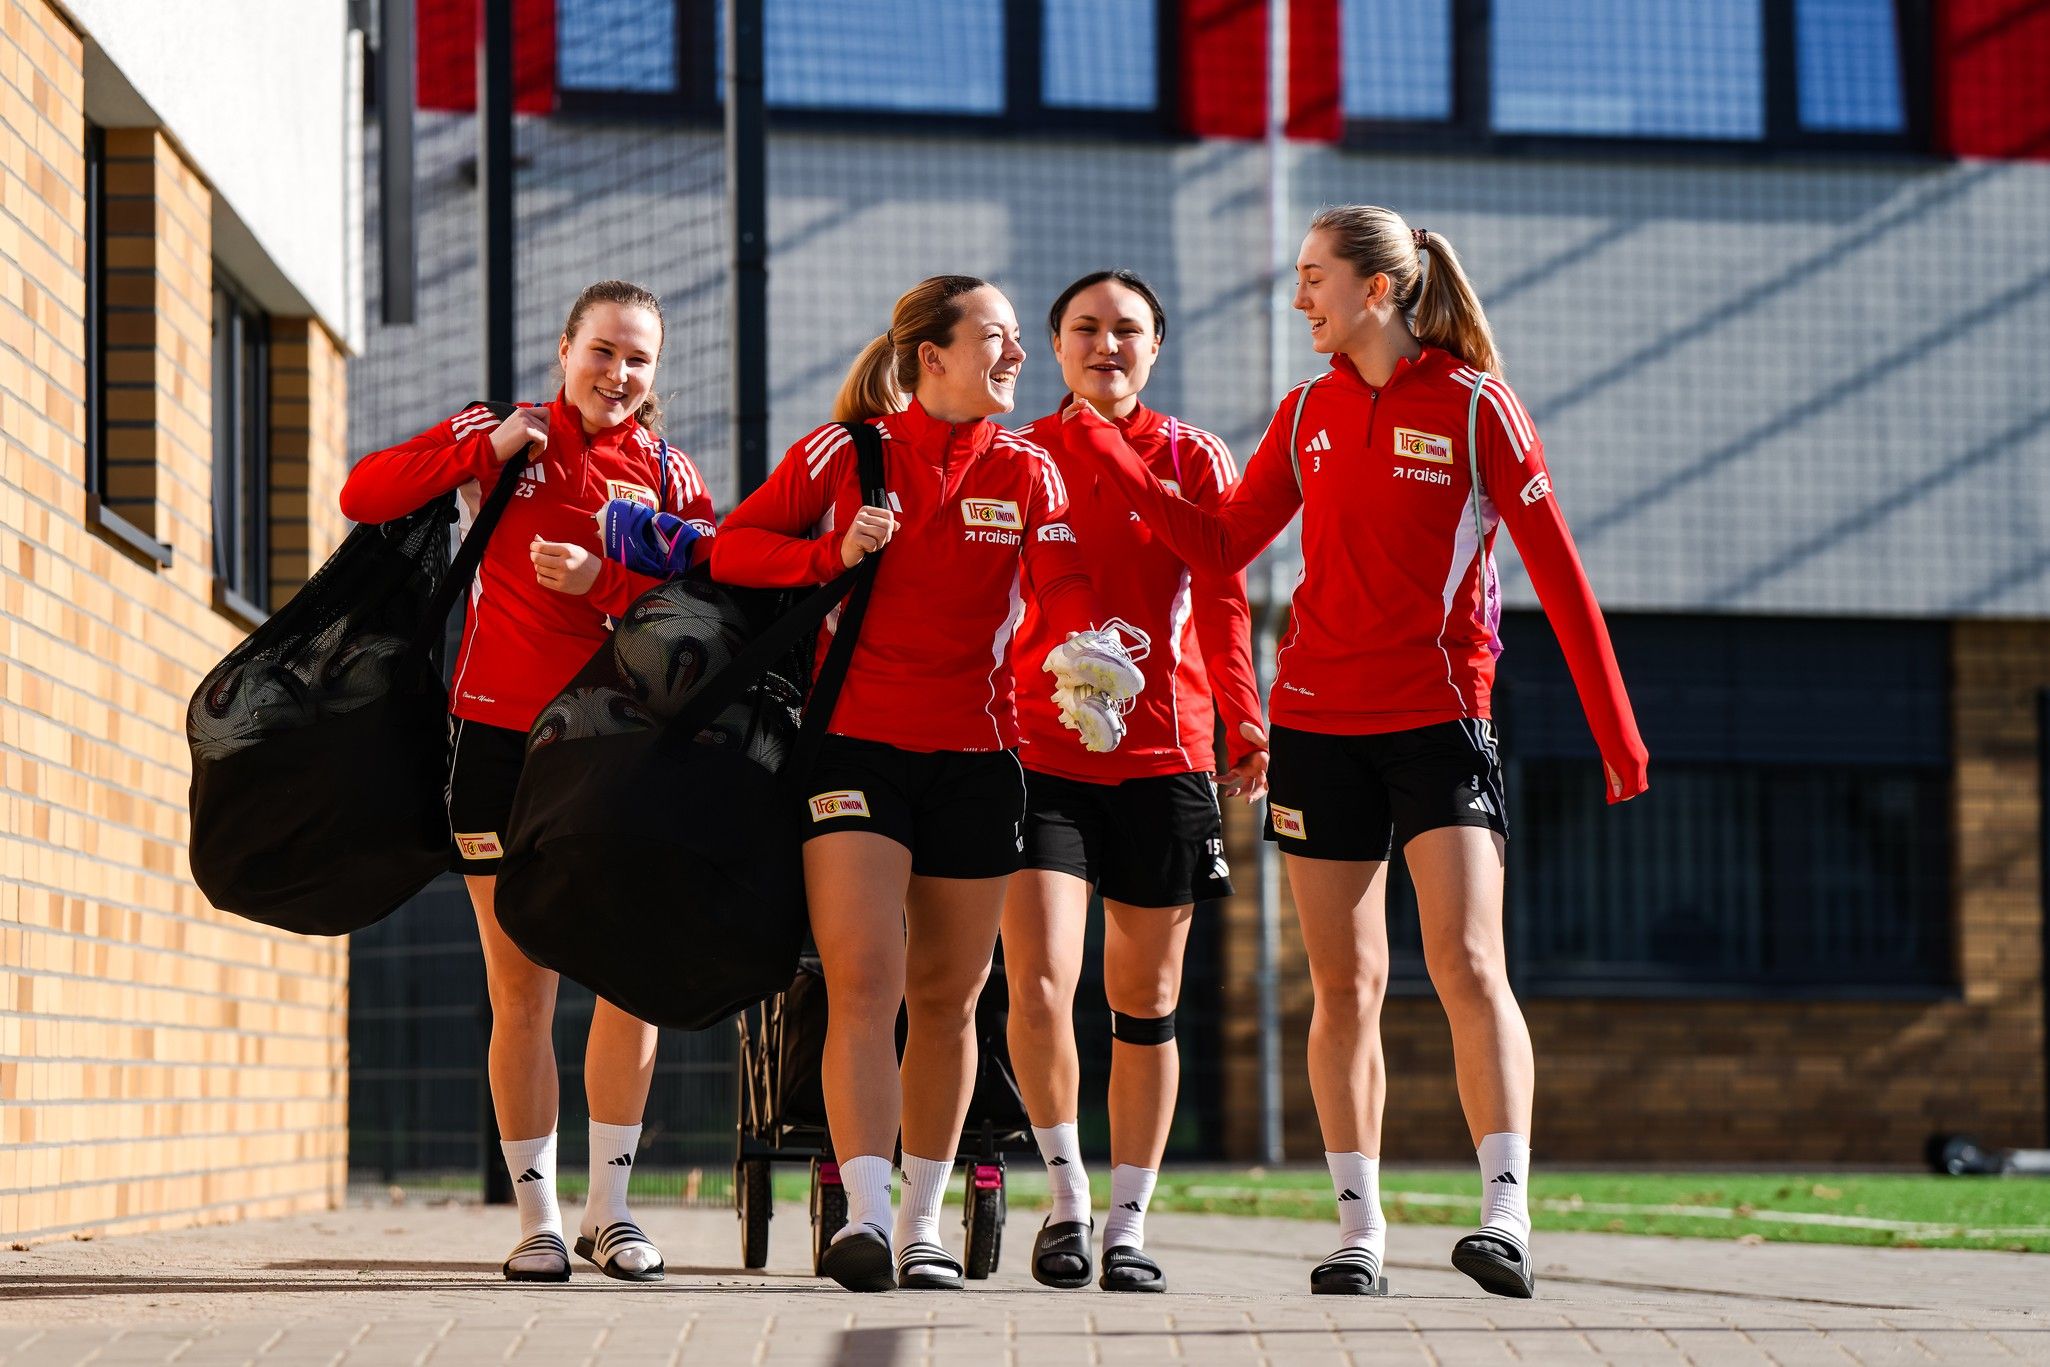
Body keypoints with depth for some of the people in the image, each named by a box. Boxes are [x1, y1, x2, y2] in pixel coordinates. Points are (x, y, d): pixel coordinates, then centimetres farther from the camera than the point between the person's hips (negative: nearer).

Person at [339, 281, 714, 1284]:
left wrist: (605, 584, -17)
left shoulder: (670, 475, 7)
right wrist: (488, 449, -11)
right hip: (501, 737, -1)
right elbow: (363, 495, -5)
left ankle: (609, 1211, 12)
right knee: (521, 994, 1)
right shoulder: (502, 437, 4)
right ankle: (537, 1218, 10)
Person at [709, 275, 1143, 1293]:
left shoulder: (1026, 473, 6)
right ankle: (864, 1218, -23)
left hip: (975, 756, 3)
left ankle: (923, 1224, 20)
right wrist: (833, 554, -14)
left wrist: (1083, 650, -31)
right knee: (863, 982, -16)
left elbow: (1064, 584, -9)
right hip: (855, 742, -3)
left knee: (945, 997, 9)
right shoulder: (843, 455, 1)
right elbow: (733, 548, 3)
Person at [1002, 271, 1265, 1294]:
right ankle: (1067, 1194, 3)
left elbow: (1223, 603, 7)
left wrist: (1244, 726, -3)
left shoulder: (1194, 458, 7)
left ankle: (1129, 1224, 14)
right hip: (1039, 751, -1)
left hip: (1165, 757, 1)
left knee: (1145, 1002, 6)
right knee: (1039, 981, -15)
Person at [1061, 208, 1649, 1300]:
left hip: (1439, 719, -4)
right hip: (1317, 719, 4)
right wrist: (1114, 459, 3)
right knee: (1346, 982, 4)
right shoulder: (1308, 413, 9)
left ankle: (1506, 1219, -16)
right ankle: (1360, 1233, 10)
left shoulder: (1474, 404, -5)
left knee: (1467, 963, -15)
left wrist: (1613, 726, -7)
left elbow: (1555, 568, -6)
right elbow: (1221, 546, 14)